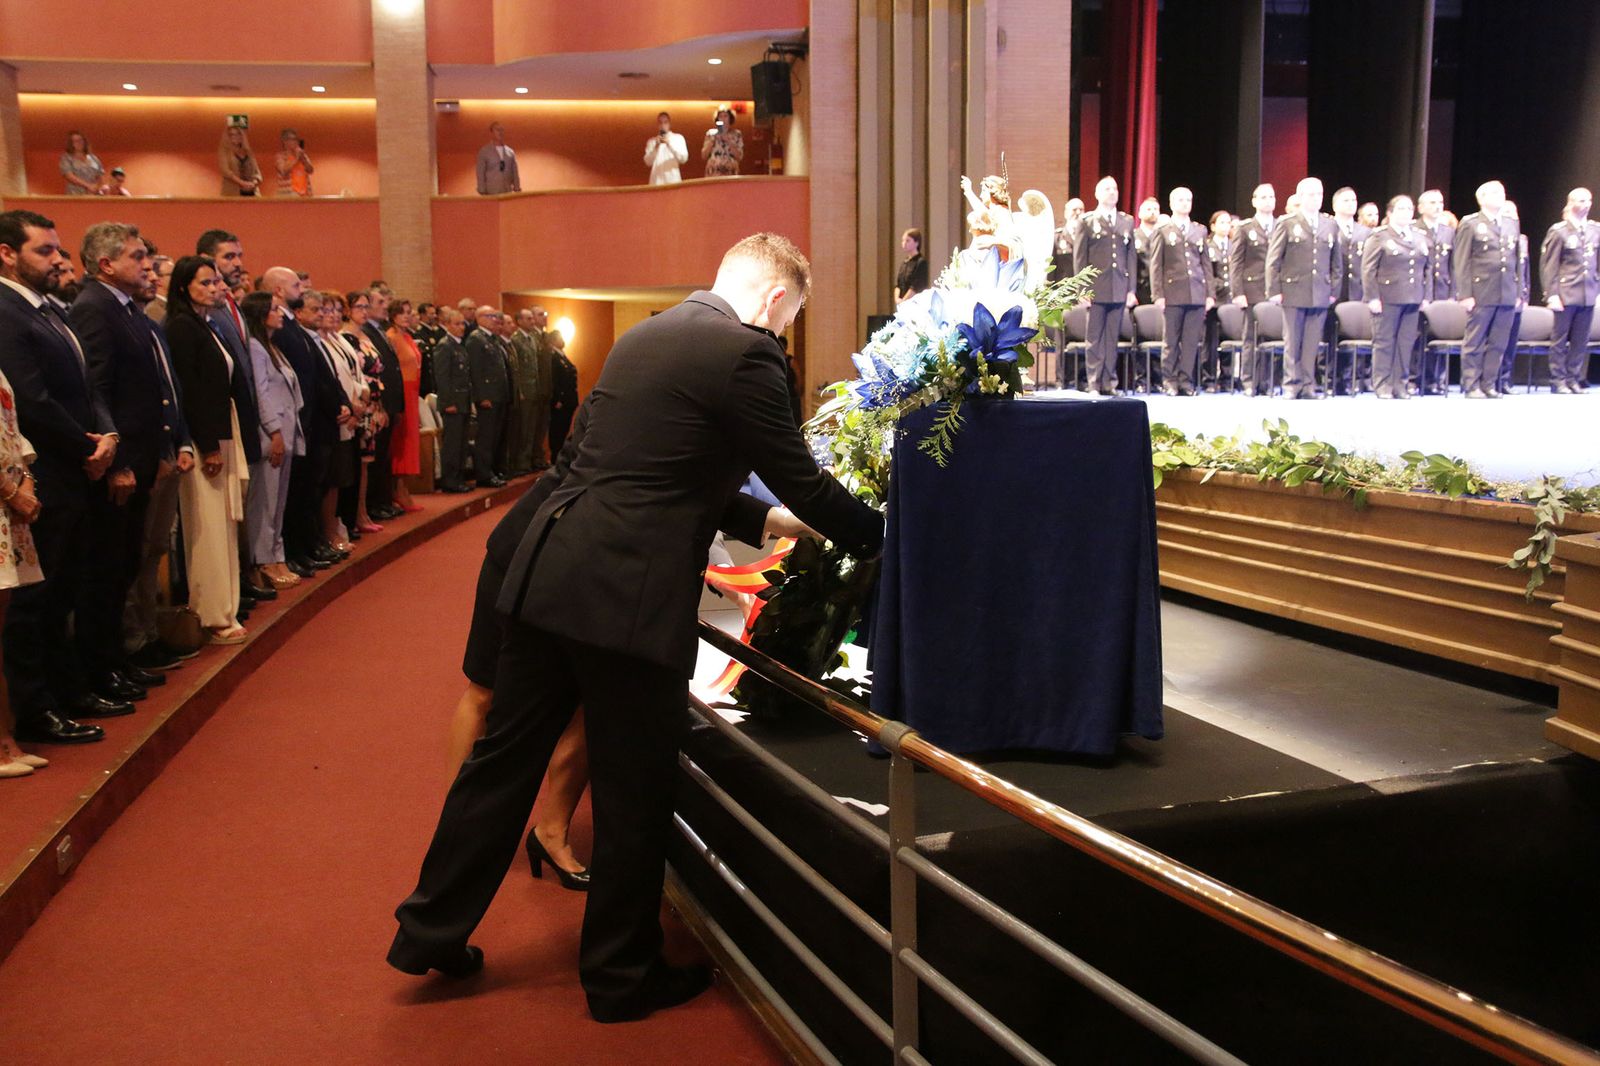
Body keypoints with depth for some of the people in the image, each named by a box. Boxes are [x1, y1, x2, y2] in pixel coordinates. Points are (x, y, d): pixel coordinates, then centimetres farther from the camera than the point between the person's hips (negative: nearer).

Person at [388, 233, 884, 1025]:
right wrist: (880, 537, 10)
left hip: (551, 572, 8)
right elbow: (801, 479, -5)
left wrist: (760, 519, 30)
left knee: (503, 759, 18)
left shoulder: (644, 336, 17)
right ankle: (622, 977, 24)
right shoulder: (745, 353, -9)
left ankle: (431, 932, 30)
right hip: (630, 595, -8)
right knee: (634, 793, 8)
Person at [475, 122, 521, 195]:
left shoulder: (510, 152, 13)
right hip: (491, 194, -3)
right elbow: (480, 174, 1)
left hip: (508, 193, 3)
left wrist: (517, 190, 4)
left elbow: (515, 174, 13)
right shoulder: (484, 152, 4)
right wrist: (482, 193, -6)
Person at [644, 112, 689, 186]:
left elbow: (683, 159, -2)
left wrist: (669, 144, -10)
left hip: (673, 180, -1)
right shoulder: (651, 141, 14)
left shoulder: (678, 138, 10)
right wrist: (656, 147, -8)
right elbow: (648, 162, 4)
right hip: (657, 181, 1)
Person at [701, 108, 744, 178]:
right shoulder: (711, 133, 8)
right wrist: (711, 140, -6)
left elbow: (740, 157, -1)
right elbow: (704, 156, 4)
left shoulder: (737, 134, 7)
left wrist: (728, 142, -9)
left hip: (730, 174, 0)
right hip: (713, 174, 0)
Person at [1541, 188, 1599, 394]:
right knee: (1560, 339, 1)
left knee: (1581, 340, 5)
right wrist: (1552, 294, -10)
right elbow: (1548, 265, -5)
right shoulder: (1558, 231, -3)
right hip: (1566, 294, -4)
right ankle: (1558, 380, 8)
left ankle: (1574, 379, 13)